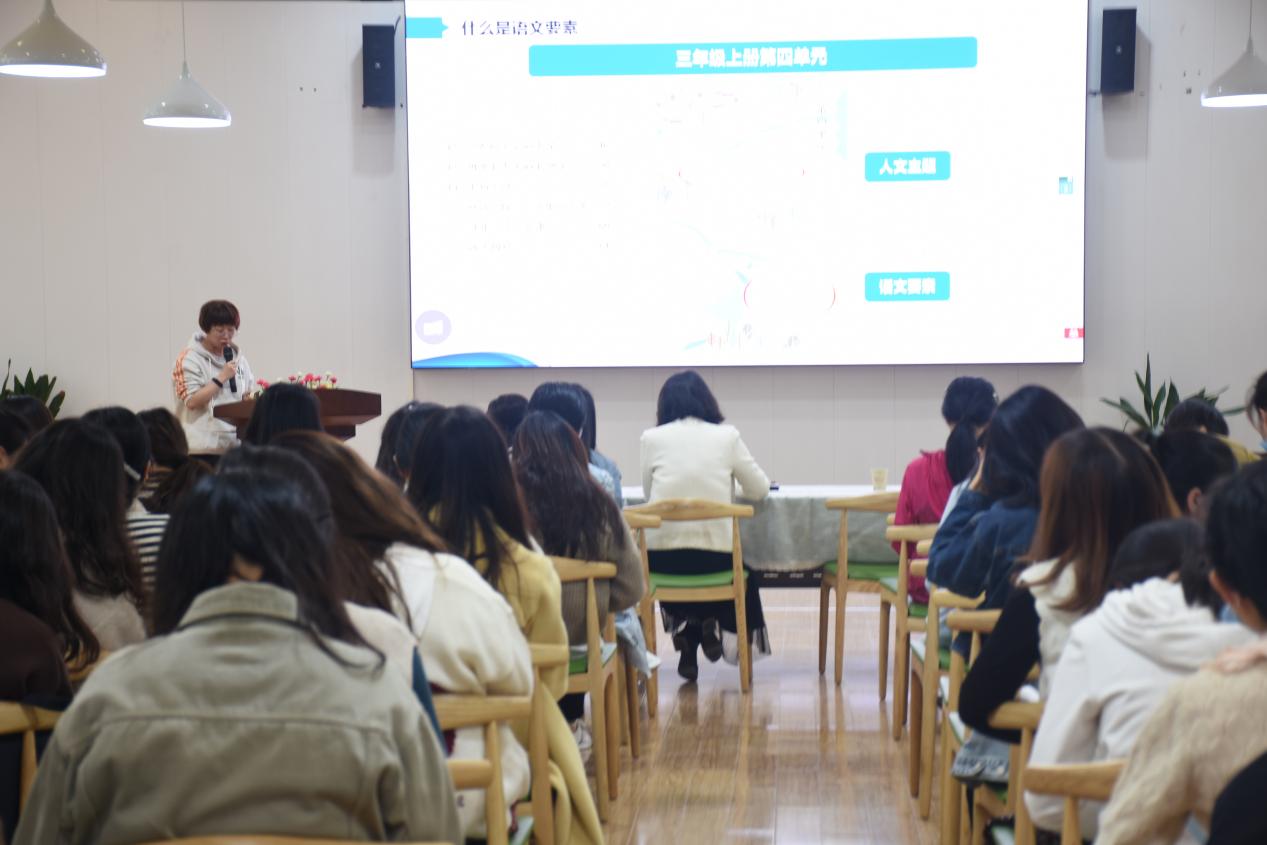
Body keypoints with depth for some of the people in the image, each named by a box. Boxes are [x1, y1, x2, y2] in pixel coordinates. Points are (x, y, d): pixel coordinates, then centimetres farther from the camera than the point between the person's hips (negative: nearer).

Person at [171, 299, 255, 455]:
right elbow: (191, 401, -12)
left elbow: (249, 395, 22)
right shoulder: (189, 358, -4)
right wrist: (222, 378, -14)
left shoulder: (237, 358, 14)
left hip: (236, 444, 6)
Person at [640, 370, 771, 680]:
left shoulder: (652, 438, 1)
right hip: (715, 556, -1)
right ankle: (712, 624, 11)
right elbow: (759, 490, 8)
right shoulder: (727, 436, 1)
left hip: (661, 559, 1)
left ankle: (683, 628, 17)